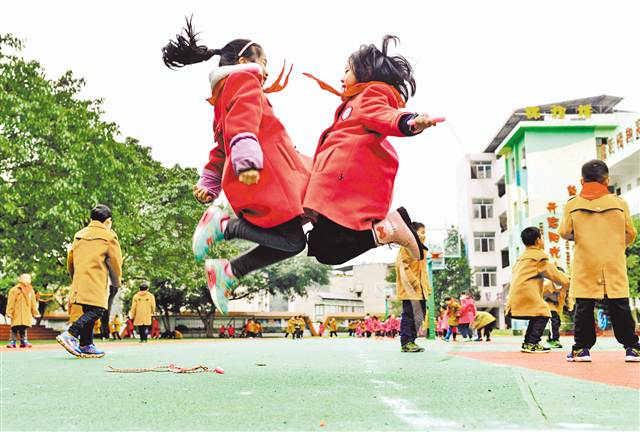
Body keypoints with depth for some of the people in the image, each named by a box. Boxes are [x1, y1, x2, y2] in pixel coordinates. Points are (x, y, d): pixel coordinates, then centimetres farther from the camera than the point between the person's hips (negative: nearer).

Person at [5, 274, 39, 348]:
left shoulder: (30, 291, 14)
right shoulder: (15, 290, -2)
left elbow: (33, 303, 17)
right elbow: (11, 302, -6)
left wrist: (35, 313, 14)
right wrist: (9, 312, -13)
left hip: (27, 314, 4)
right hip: (17, 313, -4)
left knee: (24, 328, 6)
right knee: (15, 328, -6)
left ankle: (24, 341, 8)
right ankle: (12, 342, -2)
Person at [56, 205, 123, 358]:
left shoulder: (79, 235, 18)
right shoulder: (109, 236, 0)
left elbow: (70, 260, 22)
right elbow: (115, 262, 0)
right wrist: (116, 283, 13)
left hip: (79, 281, 7)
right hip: (97, 283, -7)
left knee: (88, 312, 12)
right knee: (96, 311, -10)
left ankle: (86, 345, 9)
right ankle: (70, 334, -25)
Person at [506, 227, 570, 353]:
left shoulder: (522, 257, 24)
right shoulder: (539, 255, -4)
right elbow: (551, 272, -1)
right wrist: (566, 281, 10)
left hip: (516, 293, 9)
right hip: (526, 292, -9)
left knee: (537, 315, 18)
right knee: (543, 314, -8)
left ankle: (527, 343, 17)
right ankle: (531, 344, -14)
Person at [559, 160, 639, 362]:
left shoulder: (572, 205, -3)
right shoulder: (620, 203, 0)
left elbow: (564, 233, 0)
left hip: (585, 268, 0)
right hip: (614, 266, 1)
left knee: (583, 308, 4)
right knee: (620, 308, 7)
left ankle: (581, 348, 5)